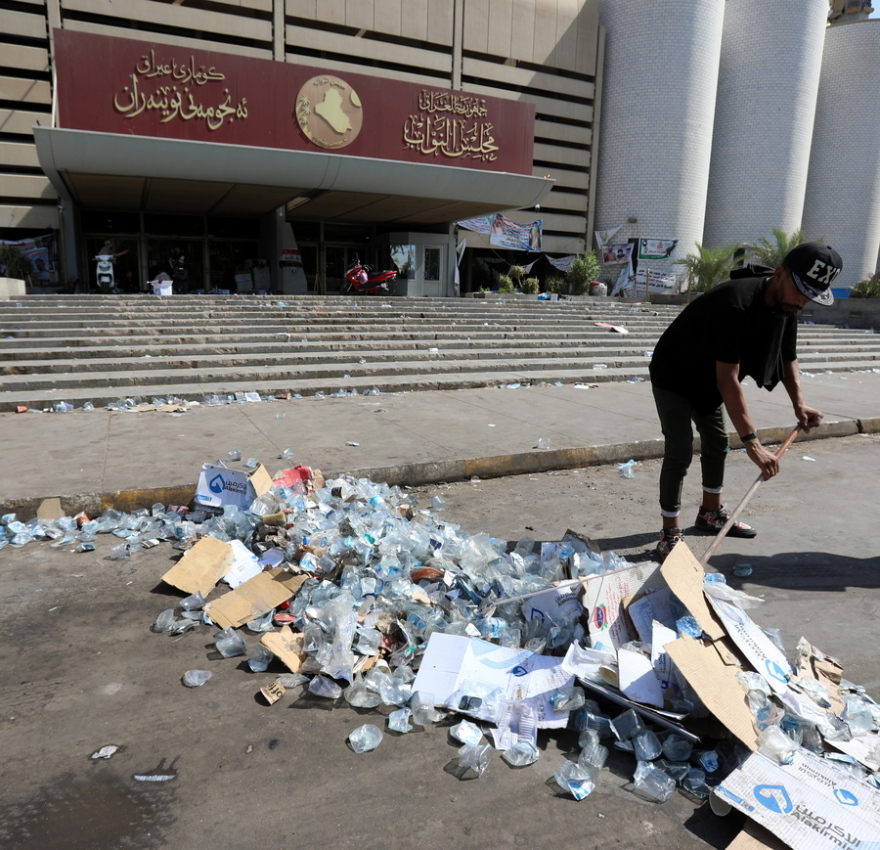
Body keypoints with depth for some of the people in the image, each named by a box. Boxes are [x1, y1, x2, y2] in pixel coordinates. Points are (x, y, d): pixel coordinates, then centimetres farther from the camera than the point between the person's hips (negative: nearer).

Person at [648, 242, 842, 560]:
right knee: (679, 451, -13)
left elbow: (788, 358, 1)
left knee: (717, 443, 16)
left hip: (707, 377, 9)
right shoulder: (736, 303, -36)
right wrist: (752, 442, -39)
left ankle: (711, 513, 34)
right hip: (673, 375, -9)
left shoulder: (786, 305, -9)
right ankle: (670, 533, -4)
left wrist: (799, 403, -18)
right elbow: (727, 379, -38)